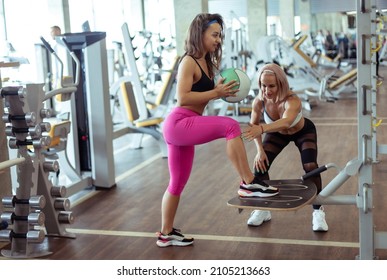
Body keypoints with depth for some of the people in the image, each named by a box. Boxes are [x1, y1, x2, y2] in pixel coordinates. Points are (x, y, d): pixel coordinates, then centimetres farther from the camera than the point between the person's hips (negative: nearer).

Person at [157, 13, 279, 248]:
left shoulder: (205, 63, 16)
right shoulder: (189, 62, -11)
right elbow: (183, 98, -20)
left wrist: (220, 91, 1)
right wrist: (215, 93, -21)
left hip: (185, 127, 10)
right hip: (179, 124, -10)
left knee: (178, 184, 15)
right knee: (230, 126, -28)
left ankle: (166, 234, 27)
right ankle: (248, 184, -23)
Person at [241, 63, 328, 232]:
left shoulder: (292, 101, -44)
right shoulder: (259, 102, -31)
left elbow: (286, 122, -65)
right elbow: (253, 126, -12)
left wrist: (262, 129, -82)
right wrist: (260, 150, -25)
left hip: (304, 132, -3)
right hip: (278, 134, 4)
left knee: (310, 167, -23)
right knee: (260, 165, -11)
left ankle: (318, 212, -1)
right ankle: (264, 209, 11)